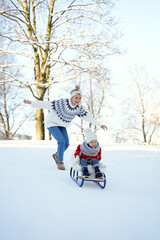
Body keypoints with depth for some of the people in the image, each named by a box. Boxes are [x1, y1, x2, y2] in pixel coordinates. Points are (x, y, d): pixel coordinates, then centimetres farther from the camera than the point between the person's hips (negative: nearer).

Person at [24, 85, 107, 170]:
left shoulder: (79, 108, -14)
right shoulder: (62, 103, -31)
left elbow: (88, 117, -4)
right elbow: (46, 104, -30)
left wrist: (100, 125, -2)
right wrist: (31, 103, -35)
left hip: (61, 125, 6)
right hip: (52, 123, -6)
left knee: (66, 144, 1)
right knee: (62, 141, -20)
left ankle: (56, 155, 31)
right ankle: (60, 162, -2)